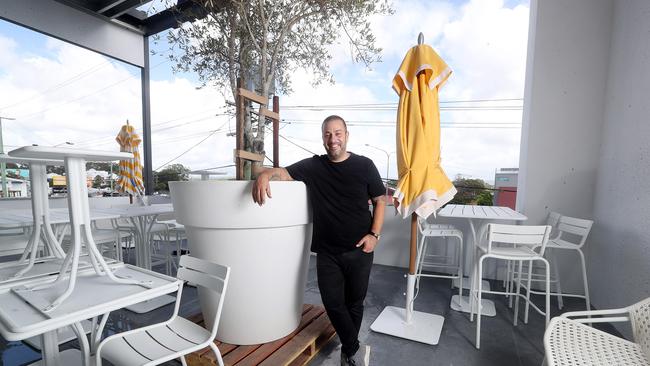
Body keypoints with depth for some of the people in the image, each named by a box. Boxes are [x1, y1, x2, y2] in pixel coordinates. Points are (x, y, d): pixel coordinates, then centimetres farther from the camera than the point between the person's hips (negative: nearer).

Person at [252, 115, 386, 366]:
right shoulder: (313, 166, 0)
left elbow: (379, 201, 3)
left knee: (354, 303, 14)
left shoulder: (364, 165, -2)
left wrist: (374, 234, -7)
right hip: (327, 252, 1)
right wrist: (264, 174, -31)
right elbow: (283, 172, -8)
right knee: (333, 303, 1)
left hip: (359, 250, 0)